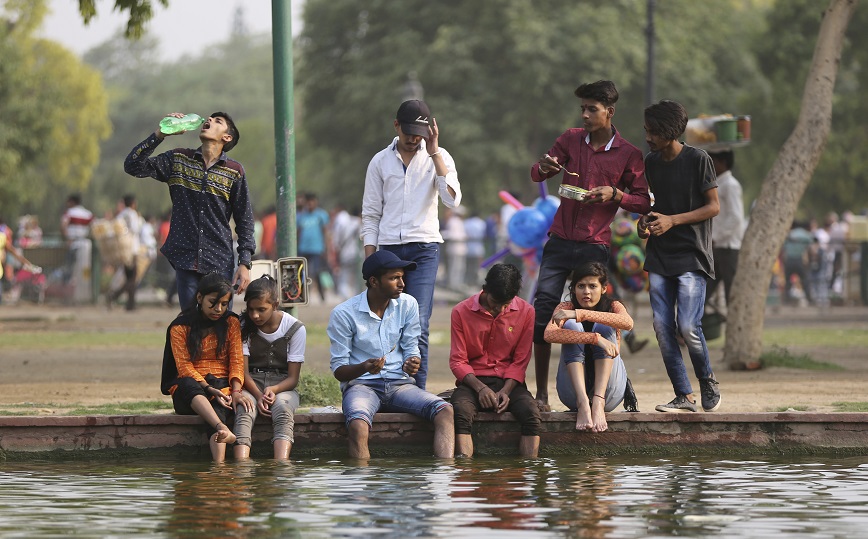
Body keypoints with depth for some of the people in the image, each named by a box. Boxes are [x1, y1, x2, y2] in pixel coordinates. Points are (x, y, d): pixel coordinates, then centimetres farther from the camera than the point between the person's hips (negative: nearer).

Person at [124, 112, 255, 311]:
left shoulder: (234, 171, 4)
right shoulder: (178, 160, 8)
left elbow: (244, 221, 7)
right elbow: (133, 166, 1)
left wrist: (245, 264, 0)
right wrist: (160, 134, -7)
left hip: (220, 264, -1)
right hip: (186, 261, 1)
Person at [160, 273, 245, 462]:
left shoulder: (231, 323, 11)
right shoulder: (179, 327, 3)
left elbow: (237, 361, 4)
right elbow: (184, 367, -7)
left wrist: (236, 391, -15)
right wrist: (209, 389, -23)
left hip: (222, 386, 2)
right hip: (187, 395, -1)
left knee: (219, 409, -35)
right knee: (188, 383, -39)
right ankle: (223, 430, -64)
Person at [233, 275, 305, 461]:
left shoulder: (295, 329, -4)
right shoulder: (244, 327, 0)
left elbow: (293, 377, -4)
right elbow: (243, 372, -4)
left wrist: (273, 390, -26)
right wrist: (258, 396, -24)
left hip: (282, 385, 0)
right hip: (251, 385, 0)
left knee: (283, 409, -36)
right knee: (244, 410, -35)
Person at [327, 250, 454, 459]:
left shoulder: (408, 305, 5)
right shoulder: (343, 314, -5)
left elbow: (411, 351, 10)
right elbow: (339, 370, -3)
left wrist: (411, 365, -16)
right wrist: (364, 368, -26)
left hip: (399, 384, 4)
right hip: (361, 385, -3)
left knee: (445, 411, -26)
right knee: (358, 425, -39)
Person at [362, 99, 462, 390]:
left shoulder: (438, 157, 6)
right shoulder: (381, 161, 11)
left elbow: (452, 200, -11)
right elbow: (371, 214, 12)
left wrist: (434, 151, -11)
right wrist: (370, 259, 3)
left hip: (424, 248, -2)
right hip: (389, 248, 2)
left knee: (418, 325, -14)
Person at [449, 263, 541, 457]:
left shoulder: (525, 312, 2)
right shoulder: (461, 312, -1)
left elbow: (520, 361, 4)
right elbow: (457, 361, -1)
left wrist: (506, 391, -13)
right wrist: (480, 388, -17)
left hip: (508, 382, 1)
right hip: (472, 381, -1)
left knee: (531, 413, -31)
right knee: (461, 412, -36)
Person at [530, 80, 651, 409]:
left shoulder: (629, 155, 0)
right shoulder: (571, 140, 8)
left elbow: (644, 203, 3)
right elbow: (537, 176, 14)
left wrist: (614, 194, -15)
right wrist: (543, 168, -10)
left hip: (595, 246, -2)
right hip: (560, 242, 3)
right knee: (542, 311, -7)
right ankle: (541, 394, -2)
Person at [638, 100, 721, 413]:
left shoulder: (698, 160, -8)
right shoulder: (650, 163, 9)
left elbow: (713, 207, -7)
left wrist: (672, 220, -15)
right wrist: (644, 223, 0)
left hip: (691, 256, -5)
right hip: (659, 258, 5)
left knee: (687, 326, -15)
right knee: (662, 327, -3)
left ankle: (708, 383, 9)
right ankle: (684, 397, 4)